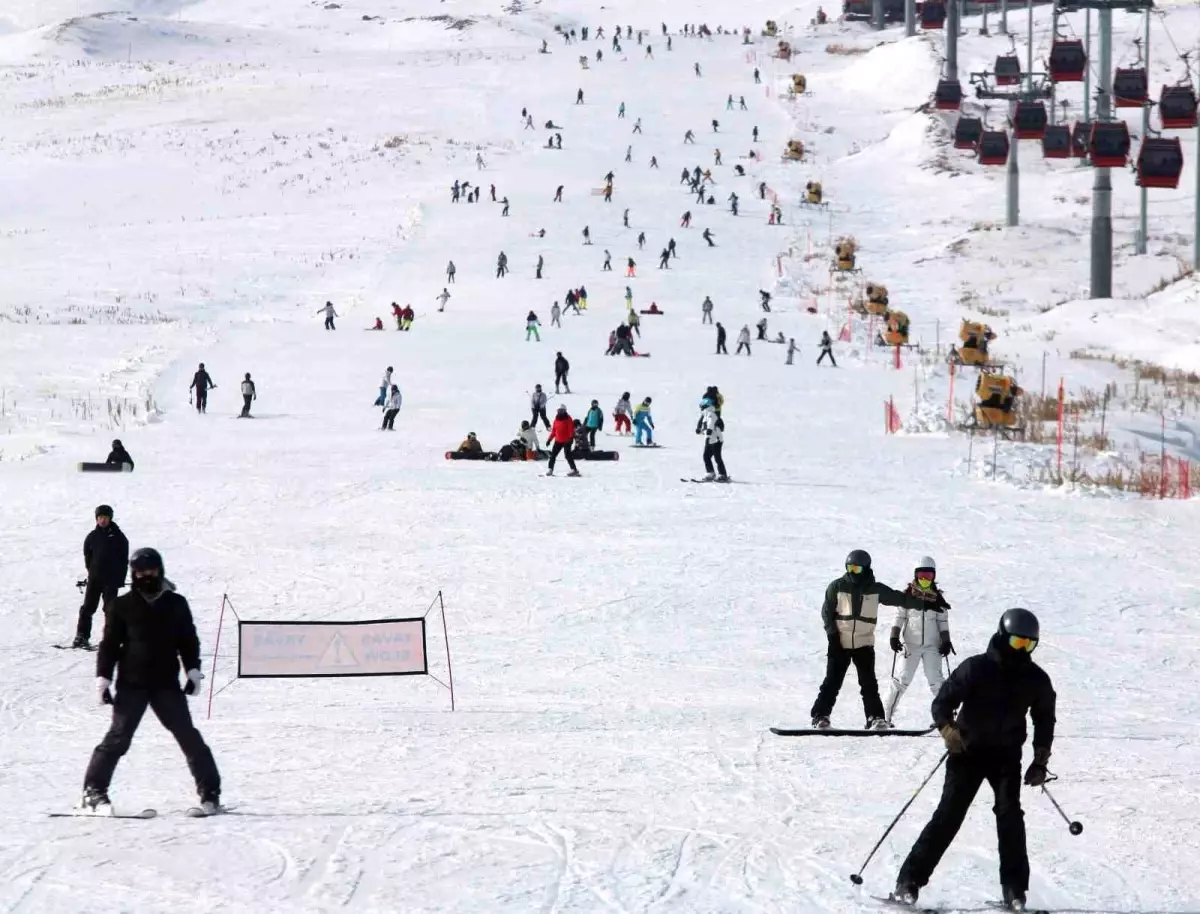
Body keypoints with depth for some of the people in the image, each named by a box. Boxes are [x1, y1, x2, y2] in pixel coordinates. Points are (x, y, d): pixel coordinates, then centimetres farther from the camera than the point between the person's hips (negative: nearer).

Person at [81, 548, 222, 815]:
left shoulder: (176, 605, 9)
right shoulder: (122, 606, 3)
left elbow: (188, 641, 15)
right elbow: (109, 644, 5)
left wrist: (193, 670, 3)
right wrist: (103, 678, -2)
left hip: (167, 683, 2)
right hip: (131, 685, -1)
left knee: (189, 737, -2)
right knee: (118, 738, -7)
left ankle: (210, 792, 4)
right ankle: (94, 791, -1)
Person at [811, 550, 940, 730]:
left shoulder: (875, 589, 3)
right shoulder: (837, 587, 1)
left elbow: (900, 599, 9)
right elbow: (827, 611, 7)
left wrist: (925, 602, 6)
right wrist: (832, 633, -3)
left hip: (864, 643, 1)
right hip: (840, 643, -1)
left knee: (869, 683, -5)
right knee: (832, 682, -3)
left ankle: (875, 717, -2)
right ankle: (820, 716, 0)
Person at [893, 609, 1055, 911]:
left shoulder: (1036, 679, 1)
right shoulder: (975, 668, -10)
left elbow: (1045, 720, 14)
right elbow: (943, 701, -8)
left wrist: (1040, 762, 8)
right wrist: (947, 728, -28)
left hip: (1006, 755, 2)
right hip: (967, 751, -2)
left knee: (1009, 813, -16)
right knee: (949, 814, -9)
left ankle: (1014, 889, -10)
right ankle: (910, 879, -5)